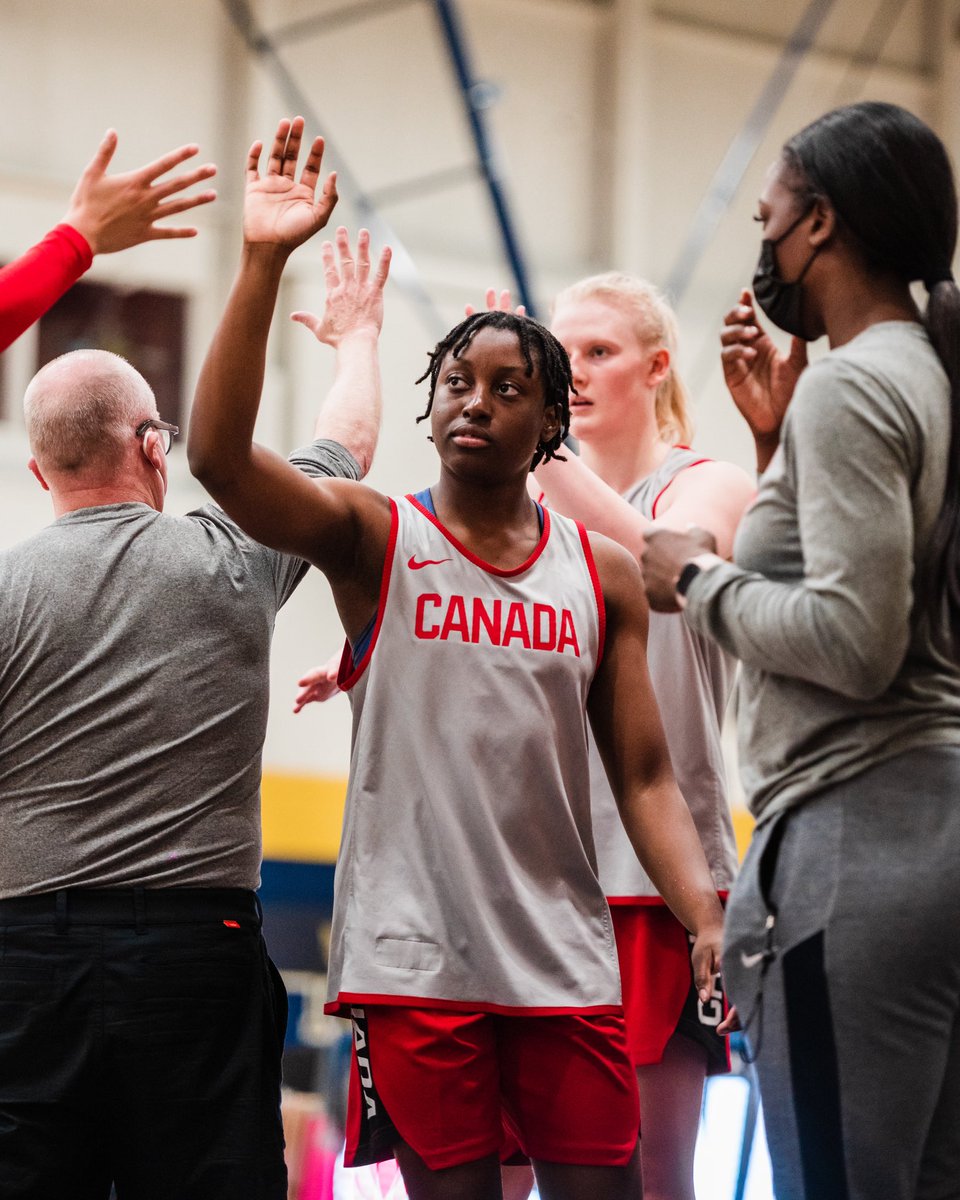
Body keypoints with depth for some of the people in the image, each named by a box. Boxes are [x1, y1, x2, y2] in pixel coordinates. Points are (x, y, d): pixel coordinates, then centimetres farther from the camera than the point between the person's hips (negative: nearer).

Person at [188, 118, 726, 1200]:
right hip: (413, 953, -2)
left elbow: (643, 777, 9)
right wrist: (262, 261, -22)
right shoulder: (374, 538, 2)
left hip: (565, 957, 3)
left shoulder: (603, 574, 10)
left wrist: (708, 920, -5)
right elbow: (218, 454, -15)